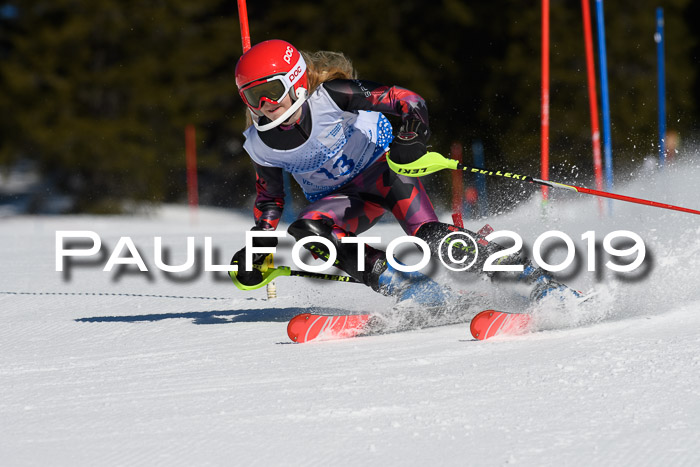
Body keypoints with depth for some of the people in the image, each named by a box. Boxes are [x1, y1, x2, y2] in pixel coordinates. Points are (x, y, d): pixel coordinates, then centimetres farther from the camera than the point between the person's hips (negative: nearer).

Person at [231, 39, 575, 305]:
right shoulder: (261, 145, -10)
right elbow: (269, 196, 11)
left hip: (380, 167, -4)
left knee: (428, 235, -30)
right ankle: (419, 294, -28)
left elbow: (406, 99, -25)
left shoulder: (328, 96, -24)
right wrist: (260, 247, 1)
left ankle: (531, 275, -21)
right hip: (341, 199, 4)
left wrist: (413, 132, -45)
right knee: (306, 231, -29)